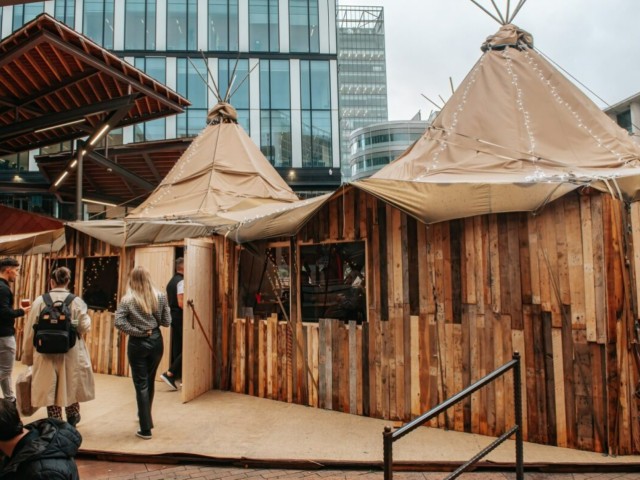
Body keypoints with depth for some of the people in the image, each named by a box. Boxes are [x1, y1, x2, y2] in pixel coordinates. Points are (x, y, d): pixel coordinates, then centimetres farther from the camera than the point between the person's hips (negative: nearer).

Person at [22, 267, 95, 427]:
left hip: (46, 354, 0)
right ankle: (71, 423, 31)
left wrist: (27, 355, 10)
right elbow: (85, 326, -9)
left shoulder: (40, 300, -3)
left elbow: (30, 330, 0)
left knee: (50, 392, 11)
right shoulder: (76, 301, -5)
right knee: (70, 388, 19)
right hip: (71, 354, 0)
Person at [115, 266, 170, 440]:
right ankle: (145, 416, 39)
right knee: (149, 381, 21)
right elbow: (167, 322, 0)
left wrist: (138, 331, -11)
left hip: (137, 343, -3)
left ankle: (146, 429, 7)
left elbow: (119, 322, -18)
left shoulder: (128, 299, -10)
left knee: (141, 385, 4)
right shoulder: (160, 296, -4)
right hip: (156, 341, 3)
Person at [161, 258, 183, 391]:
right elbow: (181, 303, -21)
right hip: (180, 317, -9)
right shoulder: (181, 281, -15)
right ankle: (169, 373, -9)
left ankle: (175, 376, 16)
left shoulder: (171, 281, 14)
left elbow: (169, 301, 19)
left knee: (177, 347, 12)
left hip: (173, 316, 9)